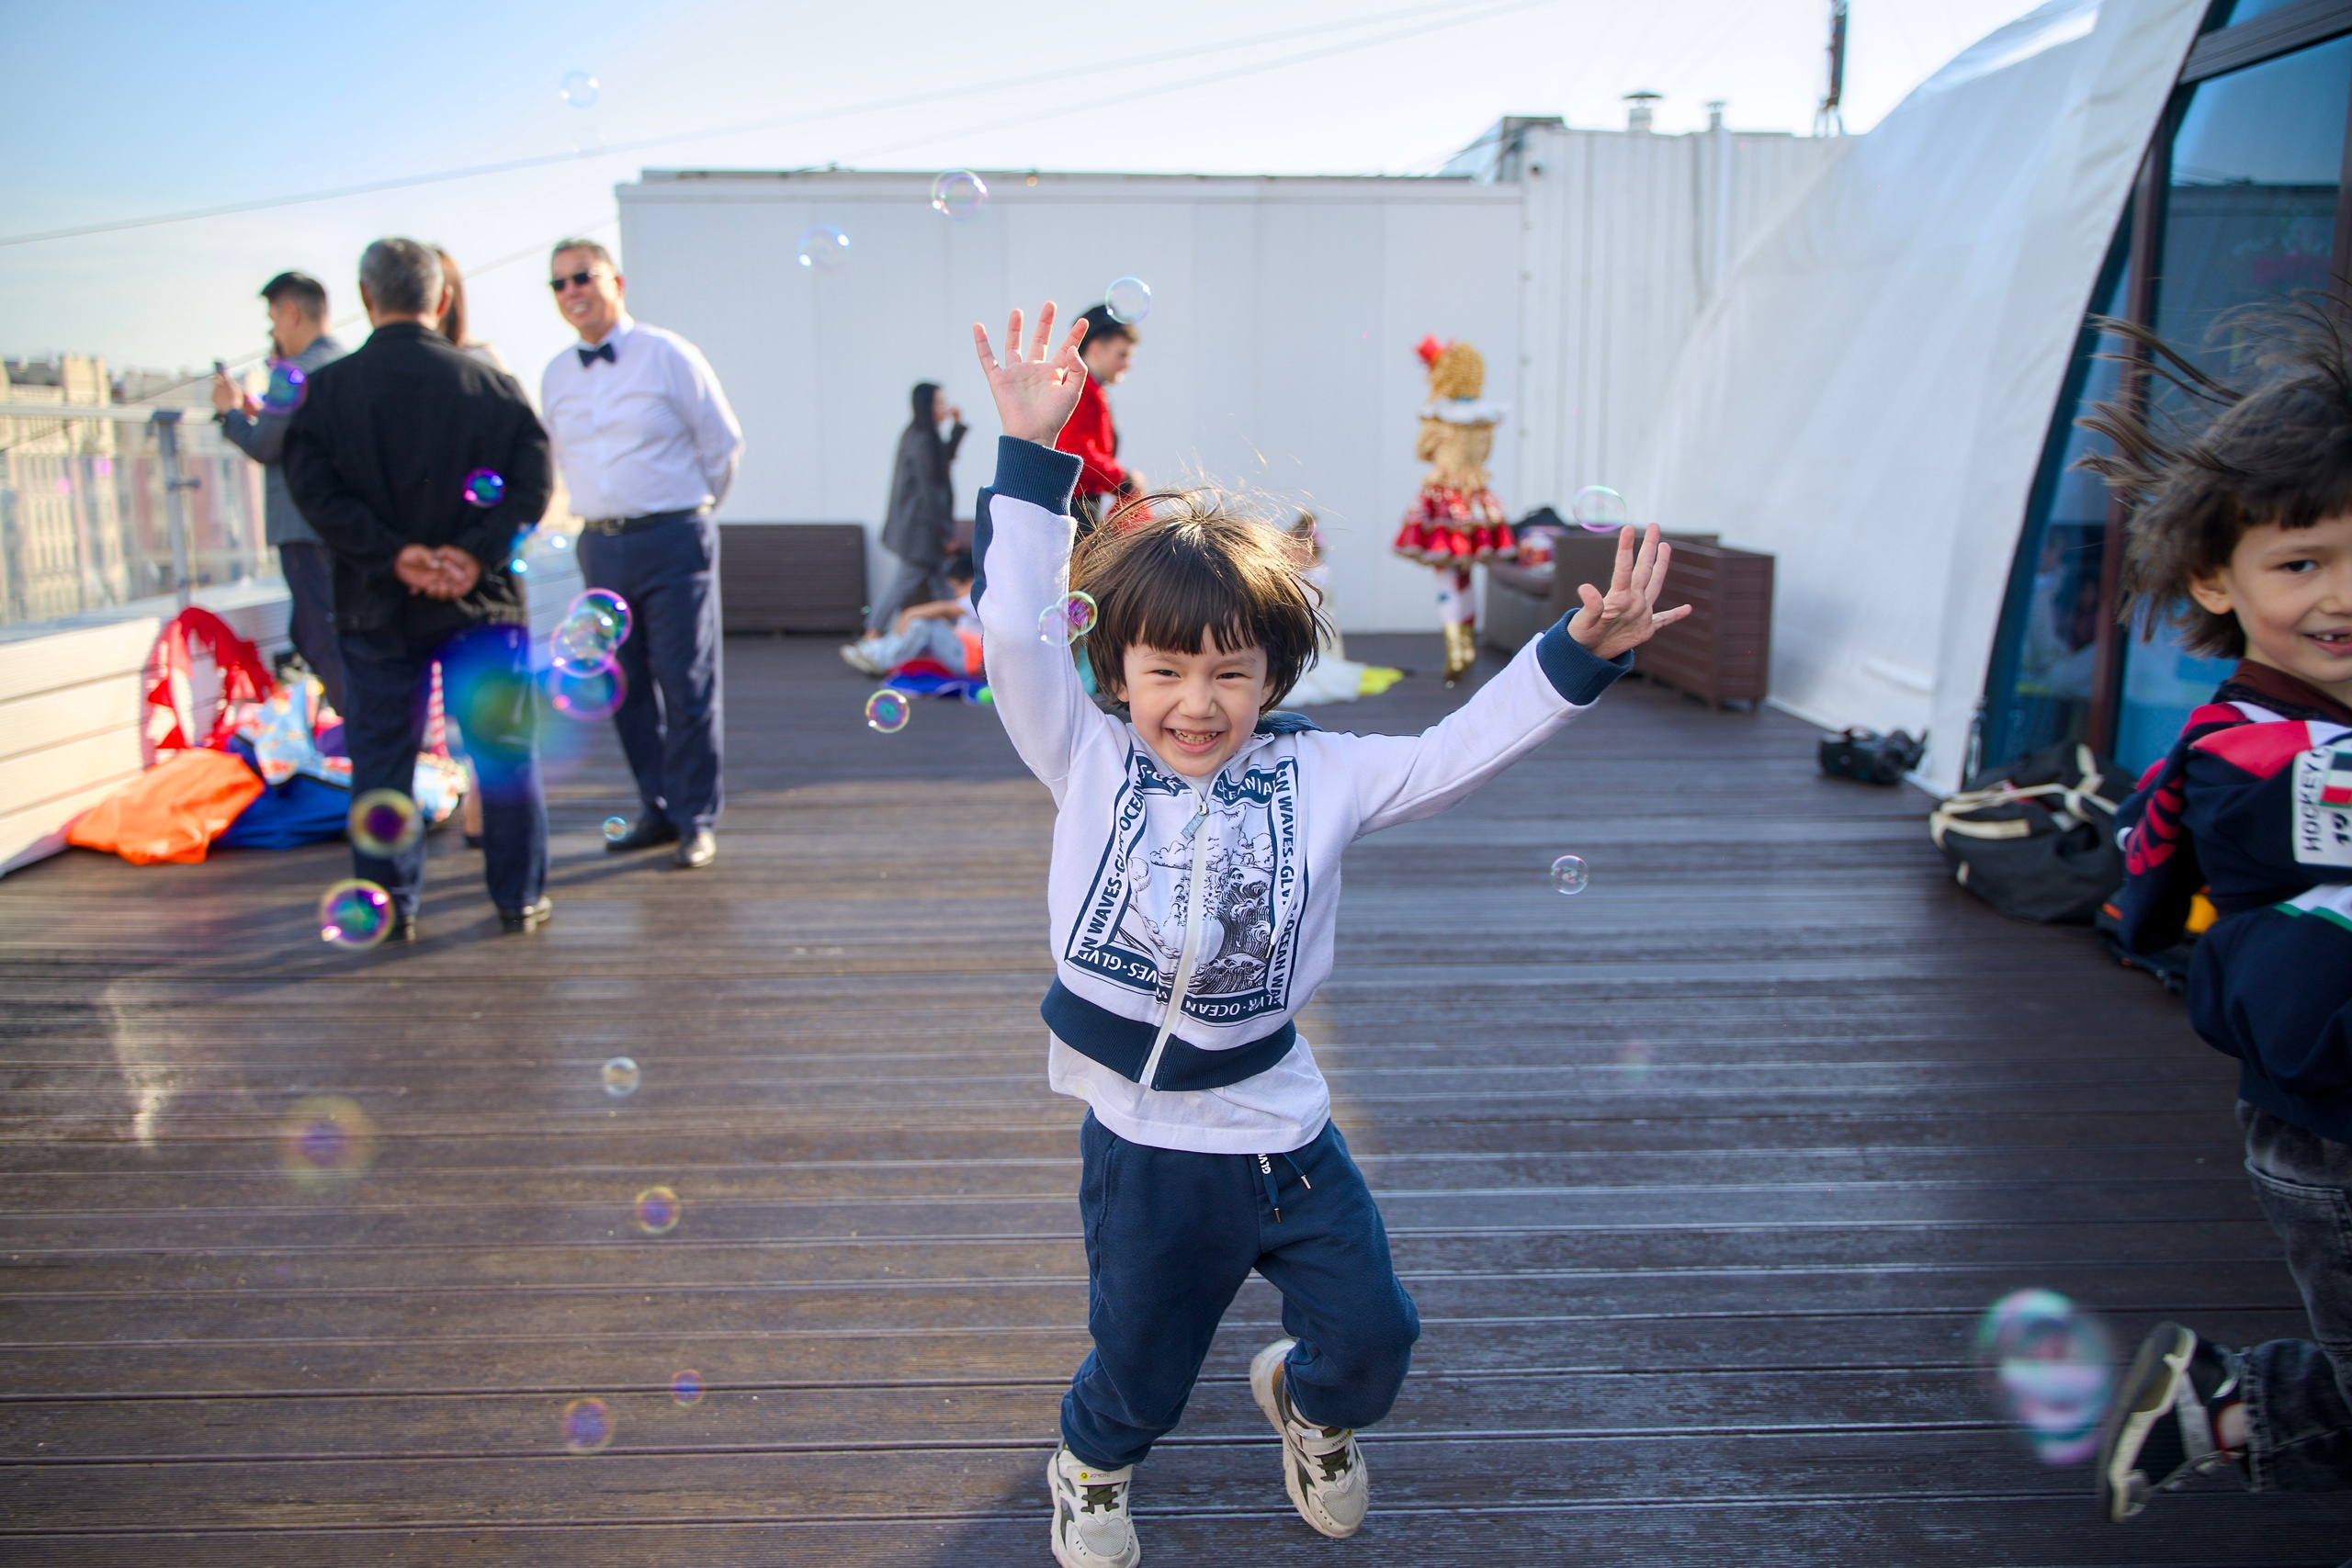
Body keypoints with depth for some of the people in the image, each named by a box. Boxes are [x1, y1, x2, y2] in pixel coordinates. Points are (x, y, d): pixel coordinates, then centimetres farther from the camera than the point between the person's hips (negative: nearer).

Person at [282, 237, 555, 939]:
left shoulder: (330, 387, -1)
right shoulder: (489, 384, 0)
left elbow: (311, 486, -10)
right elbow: (532, 479, -8)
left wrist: (392, 554, -14)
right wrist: (476, 551, -14)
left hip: (376, 608, 0)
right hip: (481, 603, 0)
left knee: (381, 760, 10)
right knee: (504, 751, 10)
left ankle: (389, 905, 14)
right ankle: (519, 896, 15)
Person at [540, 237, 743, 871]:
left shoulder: (668, 355, -4)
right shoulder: (555, 375, 10)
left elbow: (723, 444, 2)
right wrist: (603, 513, 18)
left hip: (672, 540, -5)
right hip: (600, 546, 5)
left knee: (687, 685, -5)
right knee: (626, 688, 8)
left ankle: (695, 820, 4)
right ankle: (658, 811, 19)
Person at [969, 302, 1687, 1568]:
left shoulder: (1319, 777, -5)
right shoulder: (1088, 764, -9)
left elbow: (1465, 745, -7)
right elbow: (1012, 633, -16)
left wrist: (1584, 650, -18)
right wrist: (1030, 456, -21)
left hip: (1284, 1131, 2)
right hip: (1144, 1145, -1)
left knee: (1372, 1336, 15)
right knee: (1139, 1373, 15)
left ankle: (1305, 1404, 51)